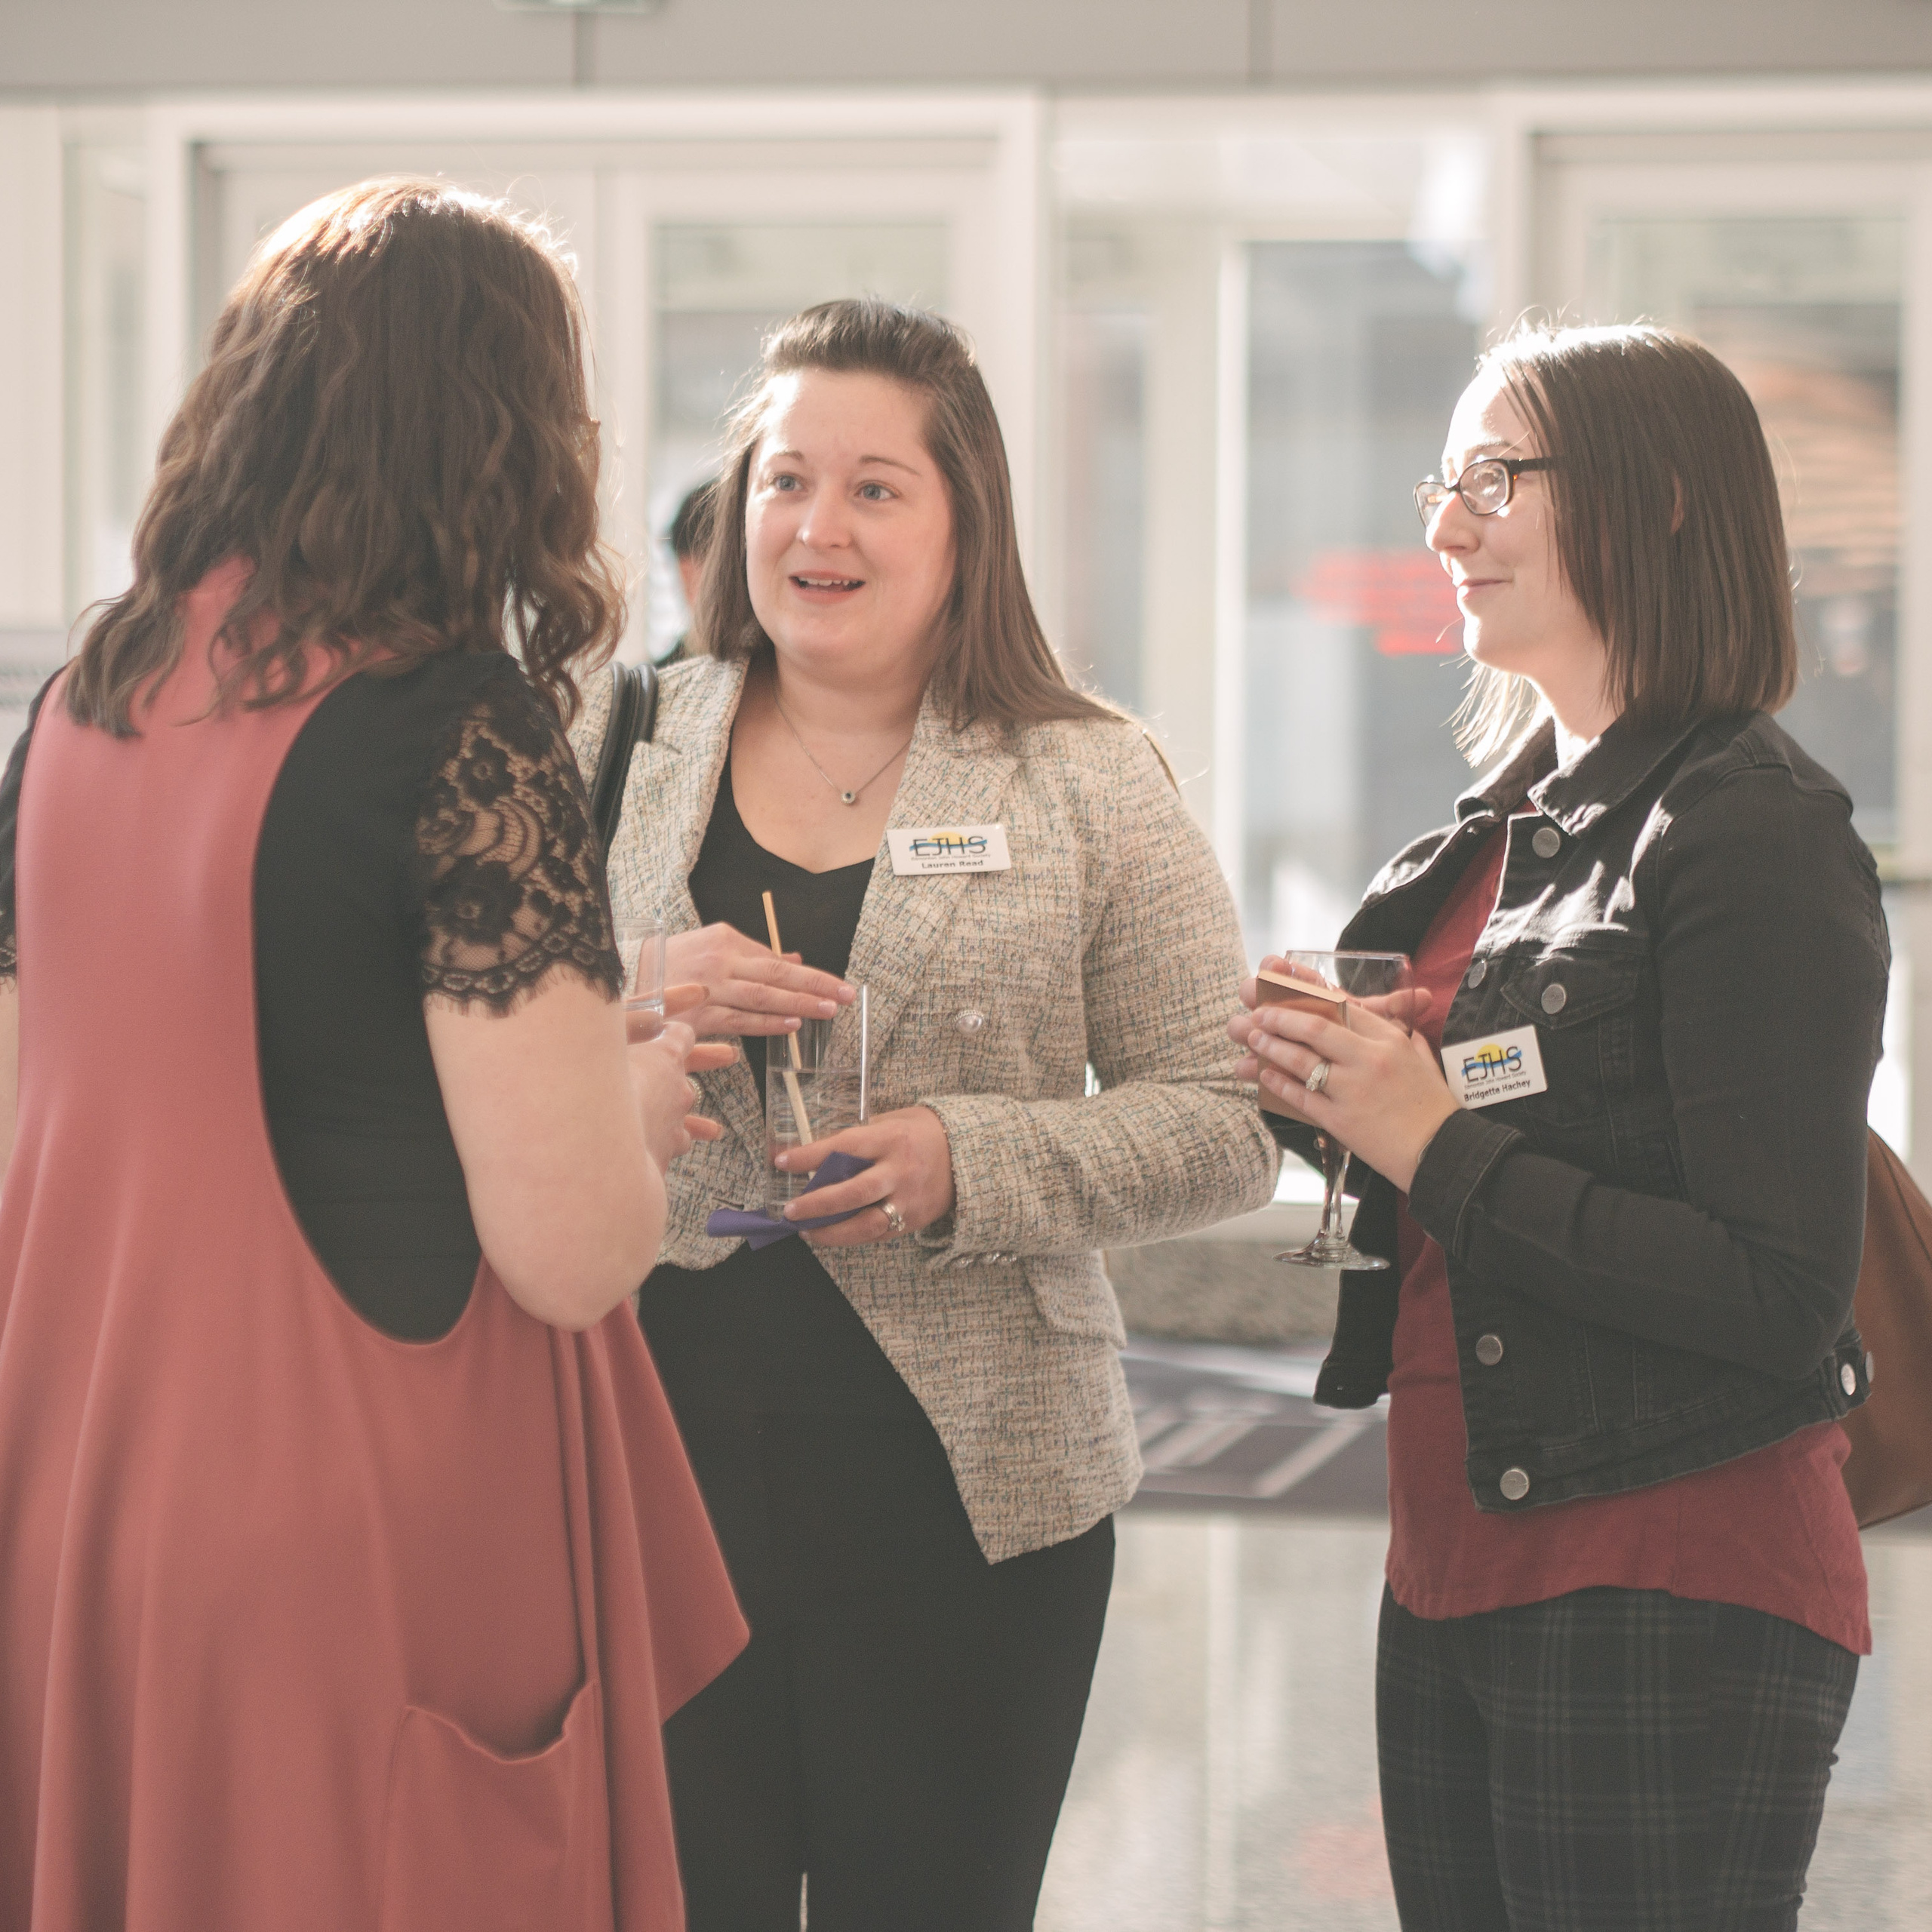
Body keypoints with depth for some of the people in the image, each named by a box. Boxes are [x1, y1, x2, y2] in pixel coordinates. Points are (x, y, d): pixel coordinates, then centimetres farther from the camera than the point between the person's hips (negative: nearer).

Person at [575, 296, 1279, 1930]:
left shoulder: (1090, 786, 3)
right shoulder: (619, 752, 9)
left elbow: (1224, 1124, -1)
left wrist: (969, 1165, -16)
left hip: (962, 1485, -1)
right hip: (657, 1444, 1)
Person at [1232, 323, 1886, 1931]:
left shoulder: (1754, 835, -14)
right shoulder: (1506, 824, 12)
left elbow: (1787, 1300, -21)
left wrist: (1436, 1143, -18)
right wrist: (1336, 1098, 1)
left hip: (1673, 1605, -8)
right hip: (1457, 1576, 9)